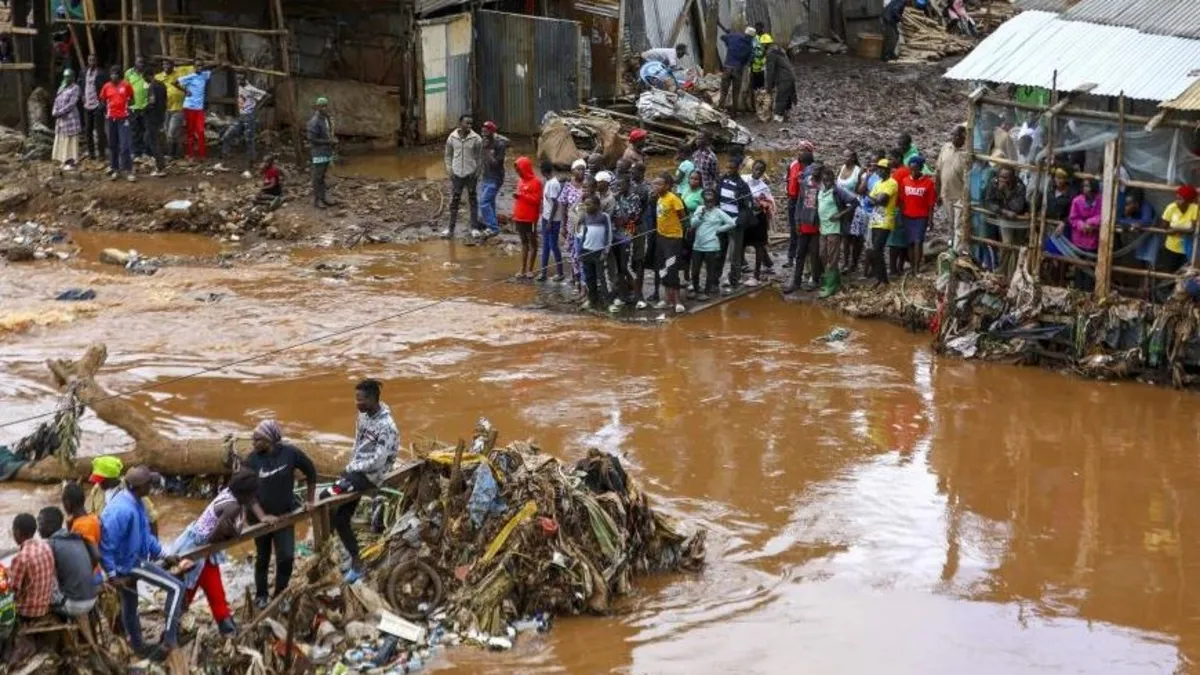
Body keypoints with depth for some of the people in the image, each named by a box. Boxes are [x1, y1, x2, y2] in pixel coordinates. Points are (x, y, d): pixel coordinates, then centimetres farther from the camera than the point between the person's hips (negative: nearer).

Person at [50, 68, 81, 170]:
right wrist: (54, 112, -5)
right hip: (60, 119, 8)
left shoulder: (75, 88, -8)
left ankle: (71, 163, -3)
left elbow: (72, 104, -16)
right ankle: (65, 161, 16)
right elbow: (57, 100, 12)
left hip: (70, 117, -8)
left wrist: (60, 112, -18)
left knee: (70, 141, -5)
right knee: (61, 141, 9)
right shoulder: (61, 87, 14)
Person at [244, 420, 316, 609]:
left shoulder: (290, 453, -16)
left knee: (286, 558, -3)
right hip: (261, 517, 0)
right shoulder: (253, 459, -15)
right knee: (262, 558, 13)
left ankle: (280, 596, 16)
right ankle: (260, 596, 30)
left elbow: (311, 471, 0)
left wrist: (309, 500, 6)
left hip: (285, 515, 0)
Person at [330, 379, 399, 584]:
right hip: (356, 471, 8)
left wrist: (352, 469, -13)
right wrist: (350, 466, 3)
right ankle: (355, 562, 16)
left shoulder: (386, 426, -21)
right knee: (341, 519, 6)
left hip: (370, 476, -8)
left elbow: (377, 461, -23)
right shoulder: (363, 415, 5)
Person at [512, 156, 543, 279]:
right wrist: (514, 214, 13)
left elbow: (536, 200, -19)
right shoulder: (520, 180, 10)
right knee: (524, 242, 12)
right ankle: (523, 269, 16)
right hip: (519, 217, 8)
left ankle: (529, 270, 5)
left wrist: (521, 196, -26)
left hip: (530, 219, -8)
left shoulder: (536, 182, -12)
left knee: (532, 243, 3)